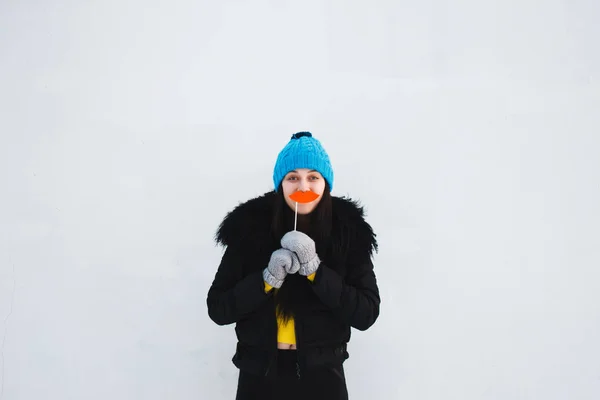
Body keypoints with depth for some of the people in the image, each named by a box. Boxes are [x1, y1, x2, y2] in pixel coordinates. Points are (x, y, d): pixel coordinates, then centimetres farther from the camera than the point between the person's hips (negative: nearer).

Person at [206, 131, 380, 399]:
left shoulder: (350, 232, -6)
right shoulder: (249, 227, -6)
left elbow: (367, 313, -9)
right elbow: (217, 309, -5)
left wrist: (315, 270, -20)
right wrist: (267, 279, -20)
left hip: (322, 373, 0)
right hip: (259, 372, 0)